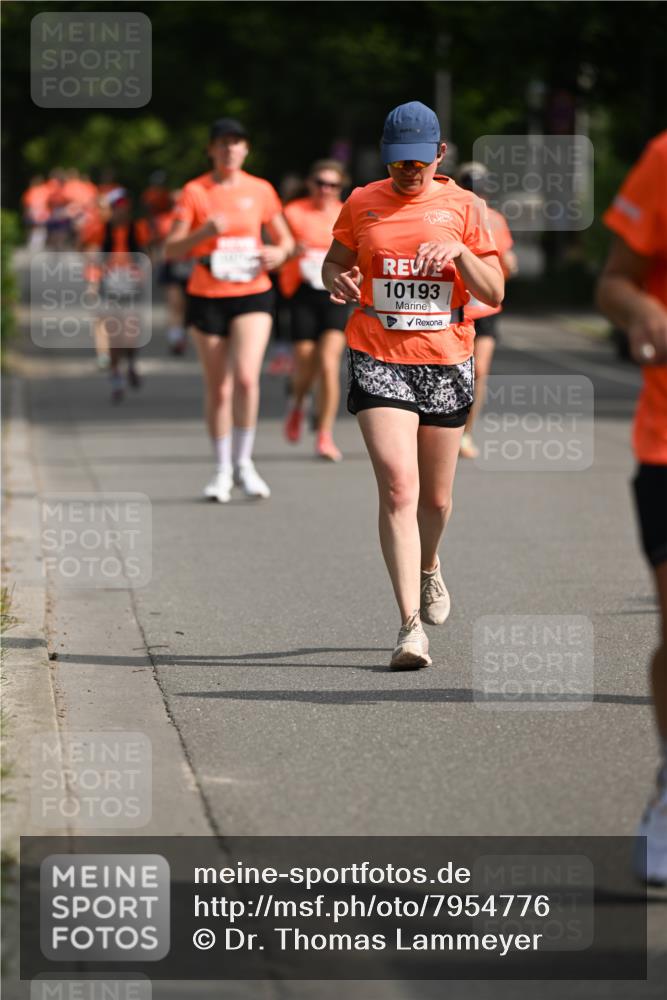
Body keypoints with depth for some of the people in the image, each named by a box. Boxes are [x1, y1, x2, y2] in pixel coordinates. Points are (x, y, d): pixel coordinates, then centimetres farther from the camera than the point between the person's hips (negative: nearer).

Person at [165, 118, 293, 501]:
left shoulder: (260, 190, 4)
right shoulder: (195, 192, -1)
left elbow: (286, 240, 14)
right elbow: (172, 250, -4)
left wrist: (278, 253, -10)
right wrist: (205, 232, -22)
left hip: (252, 295, 0)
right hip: (207, 297, 0)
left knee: (246, 377, -17)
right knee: (218, 388, 4)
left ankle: (243, 462, -3)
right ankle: (223, 470, 18)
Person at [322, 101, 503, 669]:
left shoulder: (463, 207, 2)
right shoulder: (363, 205, 3)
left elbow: (494, 293, 0)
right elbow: (334, 261, 17)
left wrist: (460, 252, -18)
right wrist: (337, 280, -6)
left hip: (446, 362, 1)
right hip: (378, 362, -1)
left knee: (436, 497, 14)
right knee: (399, 488, -16)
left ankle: (429, 568, 48)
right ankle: (411, 625, -18)